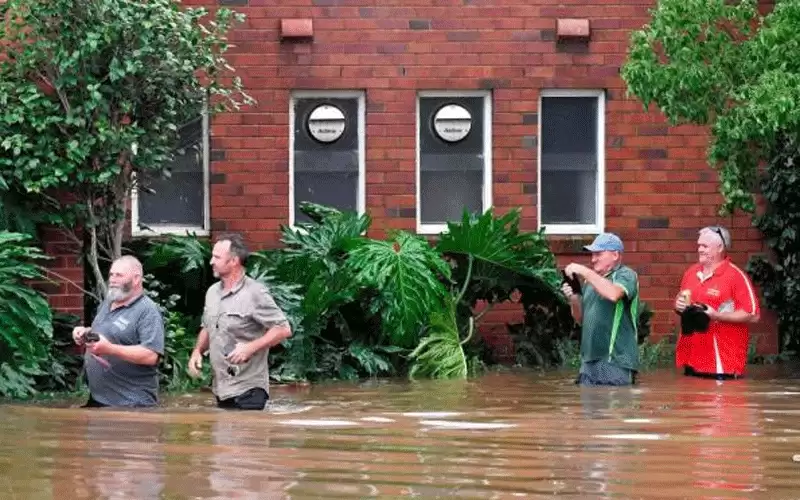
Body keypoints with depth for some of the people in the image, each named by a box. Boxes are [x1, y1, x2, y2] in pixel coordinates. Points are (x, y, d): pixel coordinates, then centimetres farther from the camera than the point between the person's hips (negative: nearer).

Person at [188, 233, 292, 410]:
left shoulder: (255, 293, -11)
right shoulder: (212, 292, 11)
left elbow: (283, 329, -12)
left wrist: (251, 347, -21)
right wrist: (197, 351, 6)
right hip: (221, 389, 7)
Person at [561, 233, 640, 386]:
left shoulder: (626, 275, -2)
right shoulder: (591, 280, 16)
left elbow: (613, 294, -25)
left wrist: (584, 271, -20)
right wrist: (574, 300, 0)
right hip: (589, 362, 6)